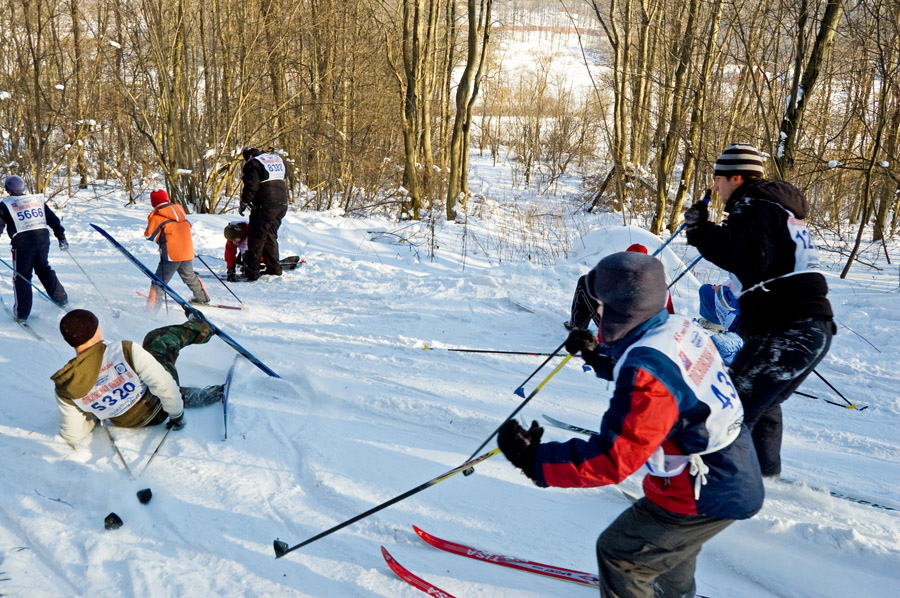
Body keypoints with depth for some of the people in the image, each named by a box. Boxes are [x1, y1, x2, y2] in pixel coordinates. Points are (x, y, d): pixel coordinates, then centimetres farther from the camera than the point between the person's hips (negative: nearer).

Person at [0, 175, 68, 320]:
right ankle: (61, 298, 25)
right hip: (43, 237, 4)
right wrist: (61, 237, 22)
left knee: (21, 276, 5)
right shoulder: (38, 199, 13)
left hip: (22, 242, -4)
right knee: (44, 269, 23)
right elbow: (53, 219, 15)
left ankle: (22, 312, 5)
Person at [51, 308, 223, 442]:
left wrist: (95, 414, 7)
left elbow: (72, 434, -12)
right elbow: (163, 383, -31)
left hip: (126, 423, 3)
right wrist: (177, 414, -14)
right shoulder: (124, 350, -34)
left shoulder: (64, 388, -23)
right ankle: (199, 328, 47)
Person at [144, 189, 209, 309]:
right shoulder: (179, 209, 10)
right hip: (188, 253, 6)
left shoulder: (156, 216, -6)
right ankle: (202, 298, 41)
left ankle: (152, 309, -9)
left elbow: (149, 235, -4)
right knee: (189, 276, 28)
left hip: (171, 255, -6)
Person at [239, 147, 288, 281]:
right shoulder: (277, 159, 20)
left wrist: (244, 203, -4)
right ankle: (274, 268, 22)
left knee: (256, 238, -2)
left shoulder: (252, 164, -4)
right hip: (282, 204, 8)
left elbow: (252, 186, -13)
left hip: (265, 206, -8)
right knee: (271, 235, 19)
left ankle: (251, 271, -1)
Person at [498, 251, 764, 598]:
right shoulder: (679, 328, -5)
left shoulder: (646, 370, -33)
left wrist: (534, 460, -31)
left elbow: (613, 459, -32)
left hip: (705, 496, -9)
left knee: (619, 552, 7)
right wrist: (597, 357, 18)